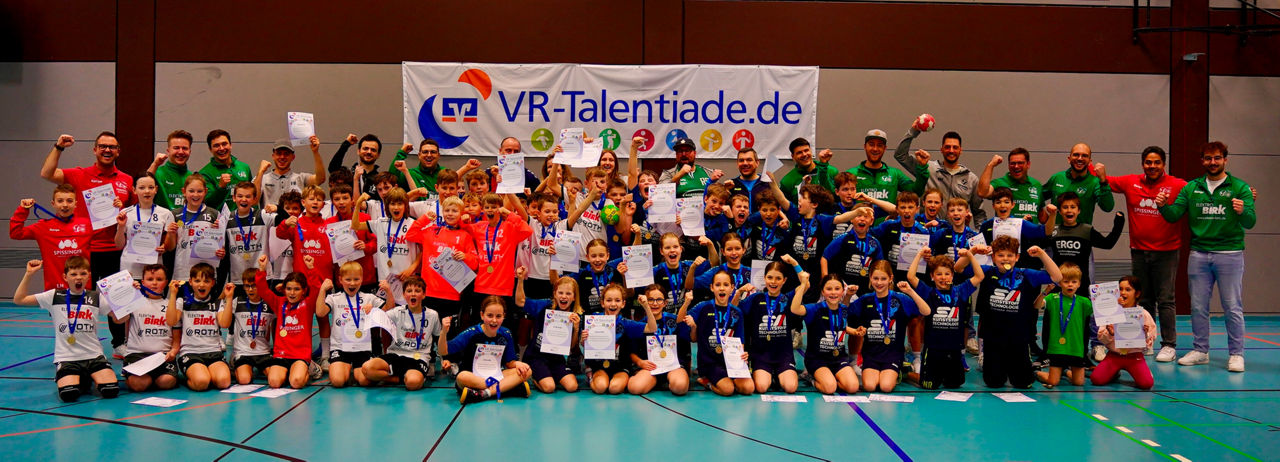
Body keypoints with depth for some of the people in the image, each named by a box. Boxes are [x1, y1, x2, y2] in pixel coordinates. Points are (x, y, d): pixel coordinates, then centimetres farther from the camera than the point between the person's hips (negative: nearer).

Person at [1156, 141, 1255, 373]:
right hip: (1198, 254, 3)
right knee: (1198, 306, 8)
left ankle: (1236, 354, 9)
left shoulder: (1239, 187, 1)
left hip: (1229, 254, -3)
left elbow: (1250, 222, -8)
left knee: (1233, 307, 0)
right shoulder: (1191, 188, 9)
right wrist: (1163, 206, -17)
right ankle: (1200, 351, 19)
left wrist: (1242, 212, -30)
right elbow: (1174, 215, 3)